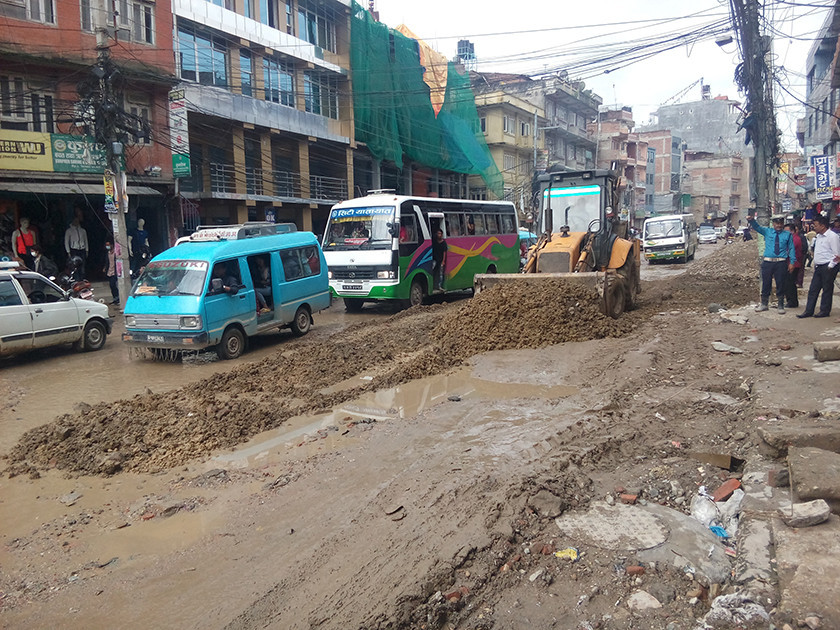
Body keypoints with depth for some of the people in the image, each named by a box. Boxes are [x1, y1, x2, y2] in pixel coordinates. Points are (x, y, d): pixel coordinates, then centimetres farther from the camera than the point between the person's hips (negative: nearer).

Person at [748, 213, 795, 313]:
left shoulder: (787, 235, 7)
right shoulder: (767, 231, 9)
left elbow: (791, 249, 6)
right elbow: (757, 227, -5)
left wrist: (792, 262, -1)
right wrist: (751, 220, -27)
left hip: (781, 263, -1)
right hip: (767, 262, 1)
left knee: (780, 285, 5)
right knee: (766, 283, 8)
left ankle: (781, 306, 16)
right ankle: (764, 304, 21)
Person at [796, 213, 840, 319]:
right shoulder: (818, 237, 16)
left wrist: (830, 267, -15)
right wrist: (815, 265, 13)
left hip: (828, 267, -8)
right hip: (818, 267, 8)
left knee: (827, 289, 2)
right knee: (813, 289, 6)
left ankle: (825, 311, 10)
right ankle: (808, 311, 9)